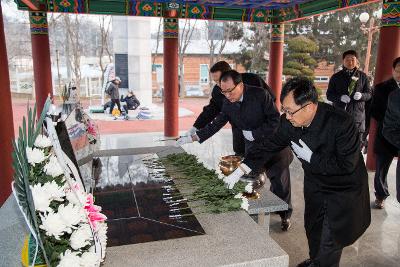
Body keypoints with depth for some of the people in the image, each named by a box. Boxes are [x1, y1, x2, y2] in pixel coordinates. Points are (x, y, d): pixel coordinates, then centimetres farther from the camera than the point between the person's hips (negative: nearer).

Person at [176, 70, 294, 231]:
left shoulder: (260, 94, -20)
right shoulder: (227, 103, -6)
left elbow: (275, 119, -17)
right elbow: (215, 124, -1)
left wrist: (254, 134, -19)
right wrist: (192, 138, -7)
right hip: (252, 147, 4)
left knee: (280, 181, 5)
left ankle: (285, 215, 26)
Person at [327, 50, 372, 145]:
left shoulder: (362, 76, 7)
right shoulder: (336, 77, 5)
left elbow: (369, 94, 8)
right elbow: (329, 95, 4)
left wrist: (361, 95, -15)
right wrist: (340, 97, -17)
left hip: (358, 115, 1)